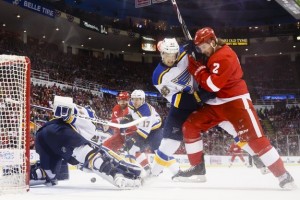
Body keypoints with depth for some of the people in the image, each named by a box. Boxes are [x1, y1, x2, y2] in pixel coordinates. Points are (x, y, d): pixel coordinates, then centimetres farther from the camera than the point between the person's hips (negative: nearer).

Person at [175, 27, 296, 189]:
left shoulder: (225, 56, -21)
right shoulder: (213, 55, 10)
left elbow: (212, 85, -26)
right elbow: (207, 80, 21)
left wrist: (196, 67, -17)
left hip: (236, 101, -9)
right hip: (216, 103, 9)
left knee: (254, 138, -16)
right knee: (190, 126, 1)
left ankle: (283, 175, -7)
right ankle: (196, 167, 10)